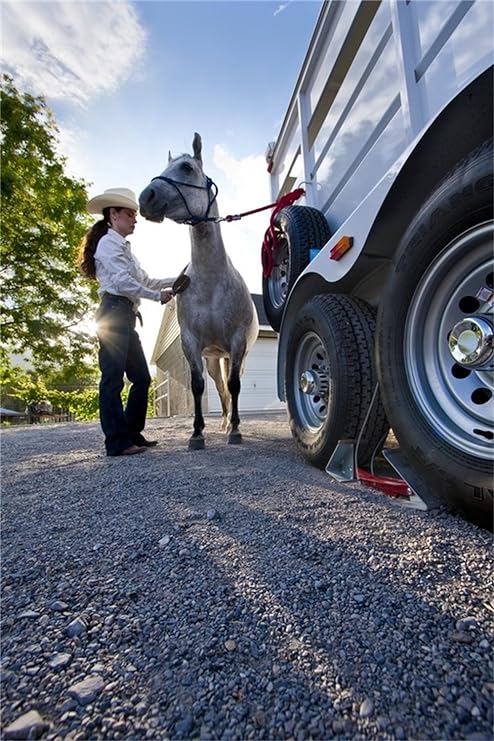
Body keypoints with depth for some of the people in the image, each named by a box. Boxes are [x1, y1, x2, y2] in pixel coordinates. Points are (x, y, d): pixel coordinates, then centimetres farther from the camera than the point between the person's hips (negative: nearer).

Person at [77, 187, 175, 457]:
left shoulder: (122, 246, 26)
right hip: (114, 312, -10)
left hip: (125, 317, 10)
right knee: (113, 378, -10)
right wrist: (158, 296, -7)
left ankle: (132, 434, 16)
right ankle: (117, 442, -5)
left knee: (141, 377, 9)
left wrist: (176, 280, 15)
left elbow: (145, 280, 23)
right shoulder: (110, 243, -2)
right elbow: (123, 281, -15)